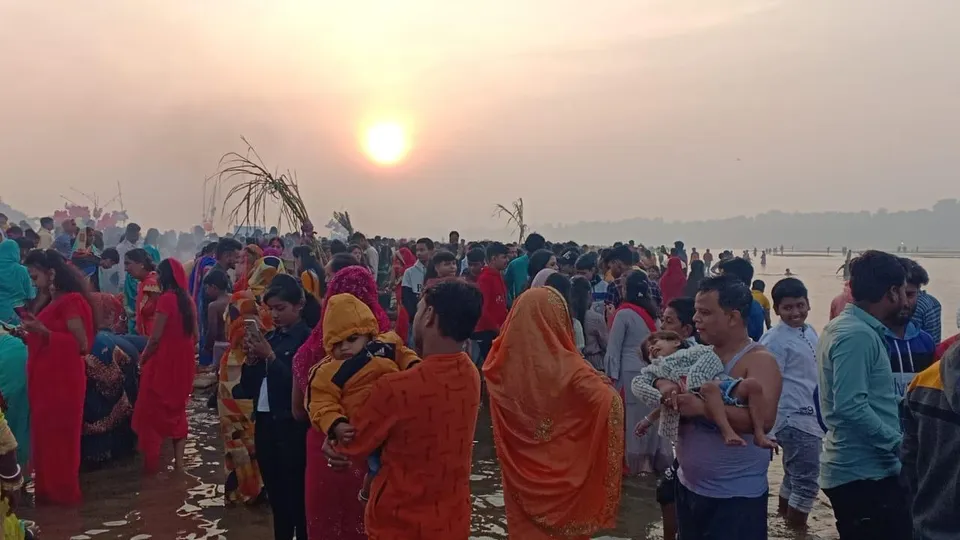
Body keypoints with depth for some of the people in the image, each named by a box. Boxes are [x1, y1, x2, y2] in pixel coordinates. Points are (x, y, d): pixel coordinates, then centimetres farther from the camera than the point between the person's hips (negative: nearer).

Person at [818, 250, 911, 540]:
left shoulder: (842, 326, 12)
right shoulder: (857, 335, -19)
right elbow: (851, 407, -27)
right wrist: (898, 443, -19)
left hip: (855, 468, 10)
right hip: (865, 473, -10)